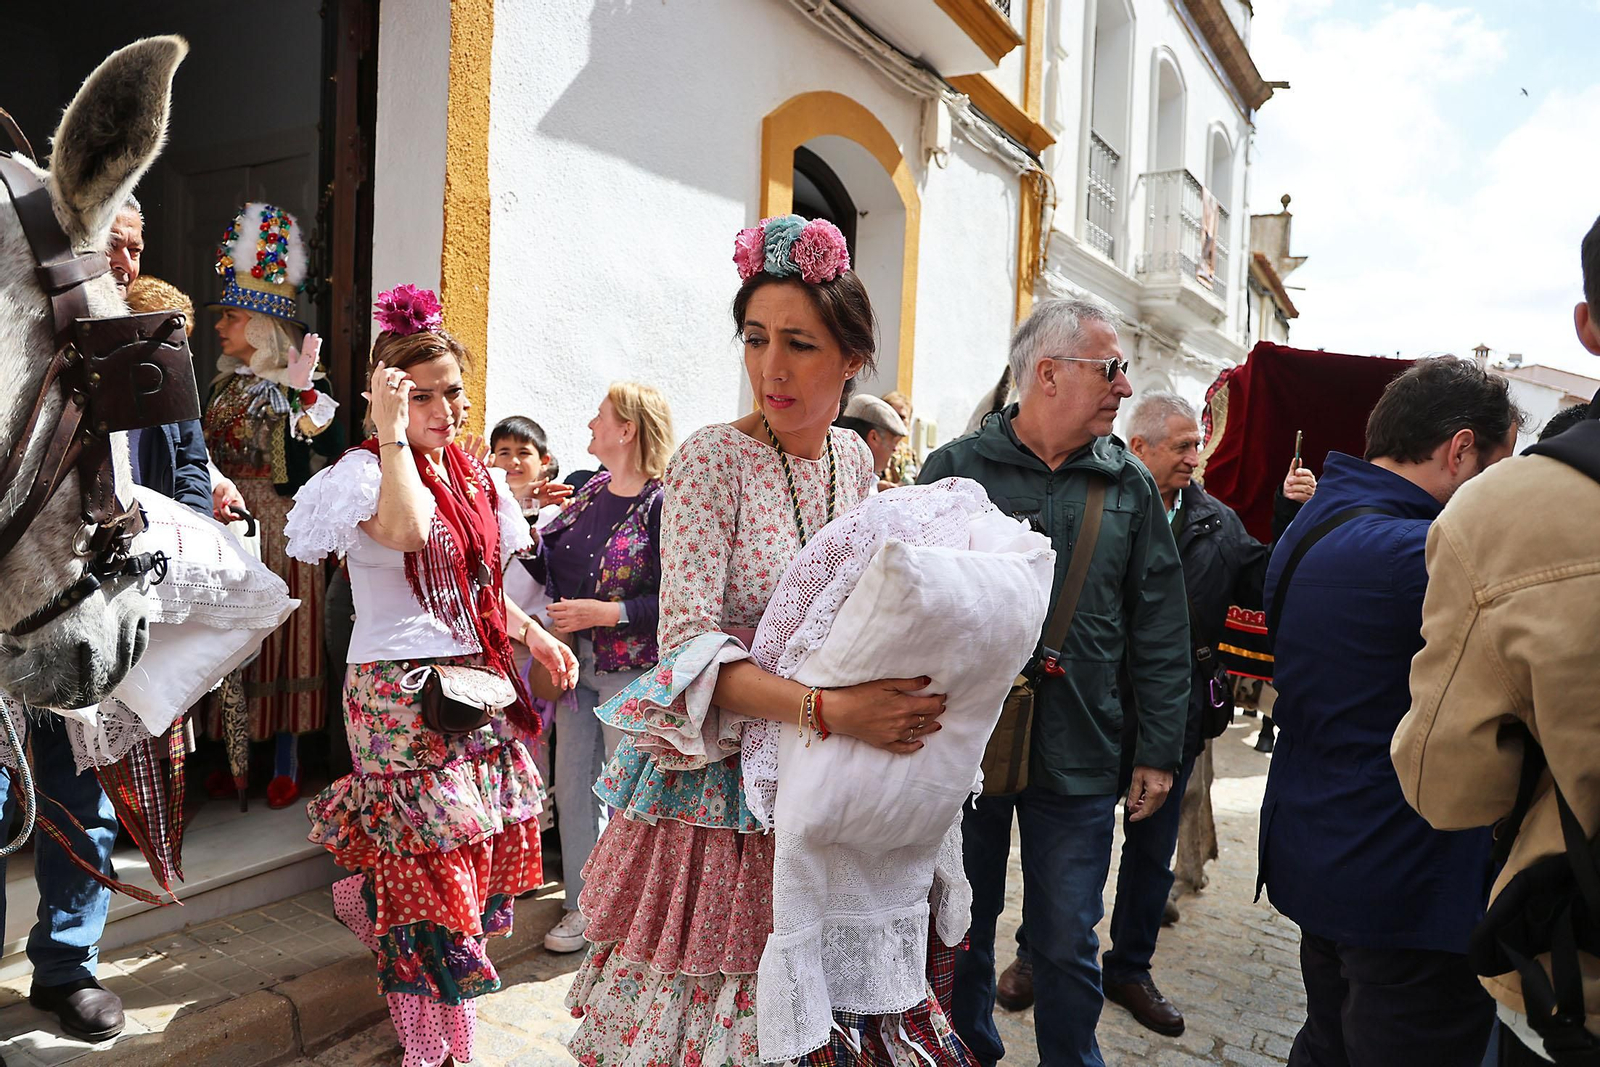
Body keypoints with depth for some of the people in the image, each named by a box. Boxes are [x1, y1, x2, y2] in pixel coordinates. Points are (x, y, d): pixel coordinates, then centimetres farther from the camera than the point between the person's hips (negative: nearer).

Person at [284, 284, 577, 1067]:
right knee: (433, 866, -5)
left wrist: (536, 637, 5)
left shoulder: (481, 481, 12)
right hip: (400, 692, -7)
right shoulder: (363, 470, -8)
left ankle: (365, 896, 40)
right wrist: (391, 434, -22)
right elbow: (407, 531, -31)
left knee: (480, 852, 9)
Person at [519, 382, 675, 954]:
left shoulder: (662, 504, -16)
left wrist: (607, 613, -23)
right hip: (576, 664, 7)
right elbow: (553, 567, 11)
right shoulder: (592, 492, 8)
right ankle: (583, 903, 30)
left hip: (632, 671, -7)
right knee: (572, 787, 14)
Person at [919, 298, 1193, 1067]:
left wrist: (1159, 751, 4)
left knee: (1067, 945, 12)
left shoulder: (1130, 486, 4)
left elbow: (1159, 634, 6)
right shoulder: (956, 469, -3)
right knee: (961, 928, 16)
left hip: (1079, 761, 1)